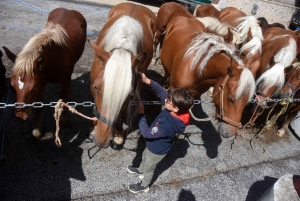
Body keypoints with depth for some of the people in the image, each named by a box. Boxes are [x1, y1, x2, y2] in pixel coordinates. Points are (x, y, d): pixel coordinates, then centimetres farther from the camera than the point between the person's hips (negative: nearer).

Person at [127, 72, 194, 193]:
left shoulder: (167, 126, -46)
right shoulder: (176, 112, -25)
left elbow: (146, 133, -34)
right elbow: (161, 92, -18)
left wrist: (140, 113, -33)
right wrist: (148, 81, -31)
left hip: (157, 151, -6)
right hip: (153, 145, 7)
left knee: (149, 169, 25)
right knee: (144, 158, 35)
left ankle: (144, 186, 54)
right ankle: (140, 170, 66)